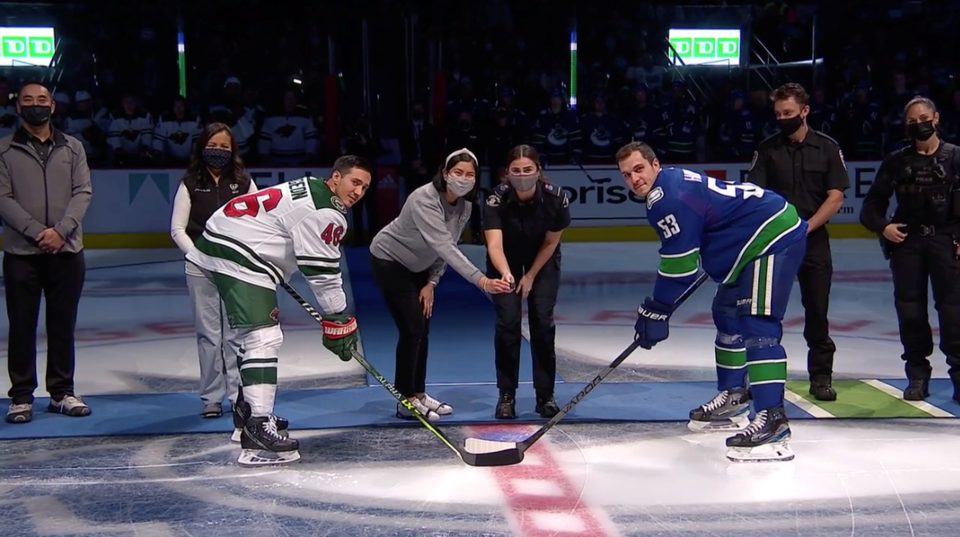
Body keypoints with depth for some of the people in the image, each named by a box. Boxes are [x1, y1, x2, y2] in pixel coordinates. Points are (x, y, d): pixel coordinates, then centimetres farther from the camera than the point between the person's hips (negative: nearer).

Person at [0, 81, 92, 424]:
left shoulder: (72, 147, 9)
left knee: (63, 324, 7)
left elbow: (83, 192, 1)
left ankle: (62, 392, 17)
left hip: (67, 251, 2)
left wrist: (61, 231, -13)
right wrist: (36, 232, -15)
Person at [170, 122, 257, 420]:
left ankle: (240, 395, 6)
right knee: (208, 334, 4)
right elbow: (177, 229, 2)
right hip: (200, 267, 0)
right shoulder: (190, 184, 3)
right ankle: (212, 398, 12)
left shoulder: (244, 183, 4)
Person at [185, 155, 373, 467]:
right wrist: (339, 321, -8)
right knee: (263, 338, -18)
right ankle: (259, 428, -25)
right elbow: (321, 271, -15)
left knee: (254, 335, 22)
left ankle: (248, 409, 35)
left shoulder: (311, 192, 18)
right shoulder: (324, 212, -14)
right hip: (238, 256, -11)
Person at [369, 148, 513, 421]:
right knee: (412, 328, -11)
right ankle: (406, 402, -3)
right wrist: (481, 280, -52)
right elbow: (443, 246, -44)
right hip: (389, 261, -8)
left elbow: (447, 246, 0)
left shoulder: (465, 205, -9)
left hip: (416, 265, 8)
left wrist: (431, 283, -8)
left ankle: (419, 394, 20)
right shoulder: (424, 199, -34)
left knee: (422, 328, 9)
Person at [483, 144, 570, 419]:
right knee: (508, 322, -9)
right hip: (506, 261, 0)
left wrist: (530, 276, -11)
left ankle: (545, 395, 5)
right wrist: (505, 273, -60)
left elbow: (550, 243, -14)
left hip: (542, 260, 1)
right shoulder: (497, 199, -32)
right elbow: (494, 244, -42)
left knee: (543, 322, -6)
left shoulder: (556, 198, -29)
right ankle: (506, 396, 3)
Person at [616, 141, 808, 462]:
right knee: (728, 314, 22)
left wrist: (656, 310, -10)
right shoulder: (673, 184, 14)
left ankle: (772, 418, -29)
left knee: (756, 324, -21)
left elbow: (679, 262, -18)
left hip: (774, 237, -11)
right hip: (756, 242, 11)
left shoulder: (669, 196, -18)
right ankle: (734, 393, 38)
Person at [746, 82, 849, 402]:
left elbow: (836, 197, -3)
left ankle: (821, 376, 13)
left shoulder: (827, 148, 0)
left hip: (814, 240, 0)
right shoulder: (767, 149, 2)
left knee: (817, 309, 3)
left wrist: (806, 227, -14)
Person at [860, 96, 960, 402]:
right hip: (906, 241, 2)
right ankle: (917, 375, 12)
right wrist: (882, 227, -7)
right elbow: (872, 204, 10)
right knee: (910, 309, 3)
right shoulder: (896, 161, 8)